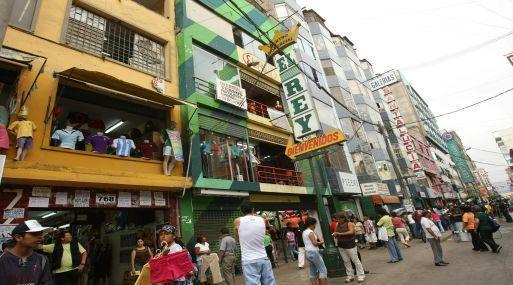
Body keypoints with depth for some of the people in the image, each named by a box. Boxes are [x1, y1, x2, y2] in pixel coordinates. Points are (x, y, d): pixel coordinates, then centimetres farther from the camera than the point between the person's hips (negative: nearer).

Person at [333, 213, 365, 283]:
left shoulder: (349, 224, -9)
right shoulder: (337, 225, 5)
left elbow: (351, 232, -24)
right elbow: (335, 233, 13)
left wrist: (341, 233, -24)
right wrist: (335, 235, -11)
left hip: (350, 245, -5)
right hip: (341, 246, 5)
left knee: (355, 260, 2)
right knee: (346, 261, 10)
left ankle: (361, 276, 14)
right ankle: (350, 276, 21)